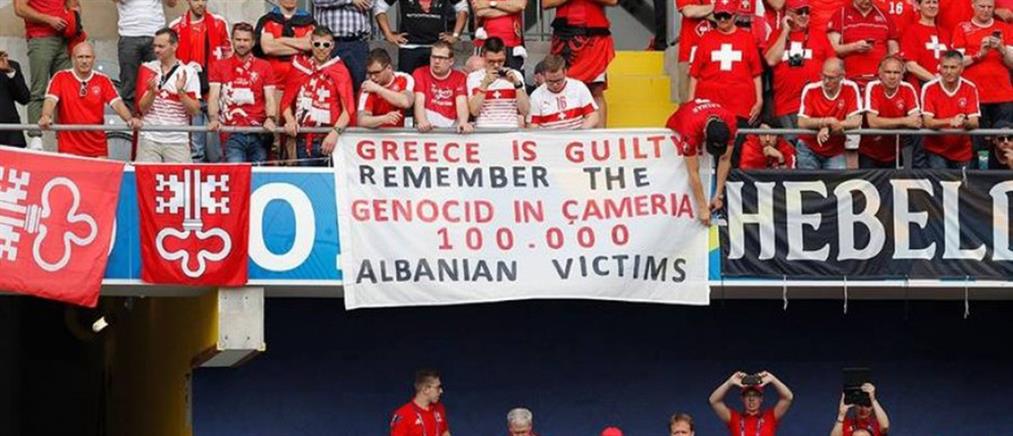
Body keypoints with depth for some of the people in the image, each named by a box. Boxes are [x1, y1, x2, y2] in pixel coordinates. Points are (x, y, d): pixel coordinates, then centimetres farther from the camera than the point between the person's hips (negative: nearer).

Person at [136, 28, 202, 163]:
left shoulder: (189, 72, 1)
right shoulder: (147, 69, 6)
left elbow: (194, 110, -3)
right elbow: (142, 108, 1)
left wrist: (180, 91, -18)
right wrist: (152, 91, -17)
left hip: (177, 141, -1)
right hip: (149, 138, 1)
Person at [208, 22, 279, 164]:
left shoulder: (264, 67, 12)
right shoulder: (219, 67, 11)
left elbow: (270, 98, 6)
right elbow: (214, 96, 3)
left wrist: (270, 119, -14)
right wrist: (213, 119, -16)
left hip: (259, 132, 1)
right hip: (232, 134, -1)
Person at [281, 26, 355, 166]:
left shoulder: (339, 70, 2)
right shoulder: (299, 67, 11)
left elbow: (348, 109, -5)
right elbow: (286, 101, 14)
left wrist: (335, 132, -19)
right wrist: (290, 120, -6)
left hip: (329, 139, -3)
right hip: (303, 138, 3)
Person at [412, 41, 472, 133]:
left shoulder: (459, 77, 9)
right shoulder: (420, 73, 7)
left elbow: (461, 104, -6)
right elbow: (419, 102, -7)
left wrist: (463, 122, -31)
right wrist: (422, 122, -31)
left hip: (451, 128, 3)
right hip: (427, 129, -3)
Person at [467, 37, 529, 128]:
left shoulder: (516, 75, 11)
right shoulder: (474, 77, 8)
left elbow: (525, 111, 4)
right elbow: (474, 111, -3)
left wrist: (517, 84, -5)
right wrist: (485, 84, -9)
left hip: (511, 131, 1)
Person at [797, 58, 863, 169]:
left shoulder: (851, 88, -10)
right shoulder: (810, 90, -10)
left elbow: (856, 121, -15)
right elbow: (802, 122, -17)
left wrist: (828, 128, -23)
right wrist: (829, 121, -25)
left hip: (835, 152, 0)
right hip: (809, 149, 0)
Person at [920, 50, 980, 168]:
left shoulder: (970, 88, -5)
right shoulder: (929, 88, -10)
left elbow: (974, 123, -10)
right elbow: (927, 122, -17)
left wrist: (964, 122, -33)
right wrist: (950, 121, -34)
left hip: (962, 151, 2)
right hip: (936, 150, -2)